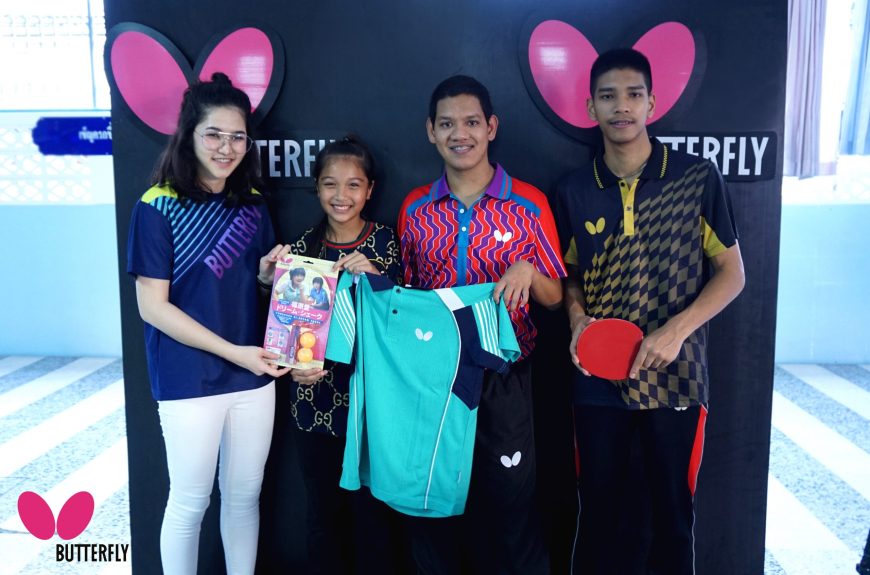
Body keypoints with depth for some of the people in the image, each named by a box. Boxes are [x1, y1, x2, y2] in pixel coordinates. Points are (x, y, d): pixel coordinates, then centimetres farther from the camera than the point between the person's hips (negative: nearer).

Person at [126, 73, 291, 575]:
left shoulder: (252, 205, 5)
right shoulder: (158, 208, -10)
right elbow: (152, 306, -13)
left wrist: (270, 269, -7)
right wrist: (232, 351, -17)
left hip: (252, 374, 5)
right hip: (188, 380, -4)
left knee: (245, 496, 16)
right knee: (190, 503, 10)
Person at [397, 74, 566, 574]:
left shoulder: (529, 205, -3)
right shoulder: (415, 208, 5)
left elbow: (554, 297, 1)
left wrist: (527, 270, -18)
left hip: (503, 380, -2)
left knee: (510, 507, 9)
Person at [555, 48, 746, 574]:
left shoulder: (698, 177, -5)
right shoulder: (574, 190, 2)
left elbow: (732, 273, -2)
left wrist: (677, 329, -16)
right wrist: (577, 319, -8)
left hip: (676, 374, -1)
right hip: (598, 378, 2)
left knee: (674, 511, 12)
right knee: (598, 510, 13)